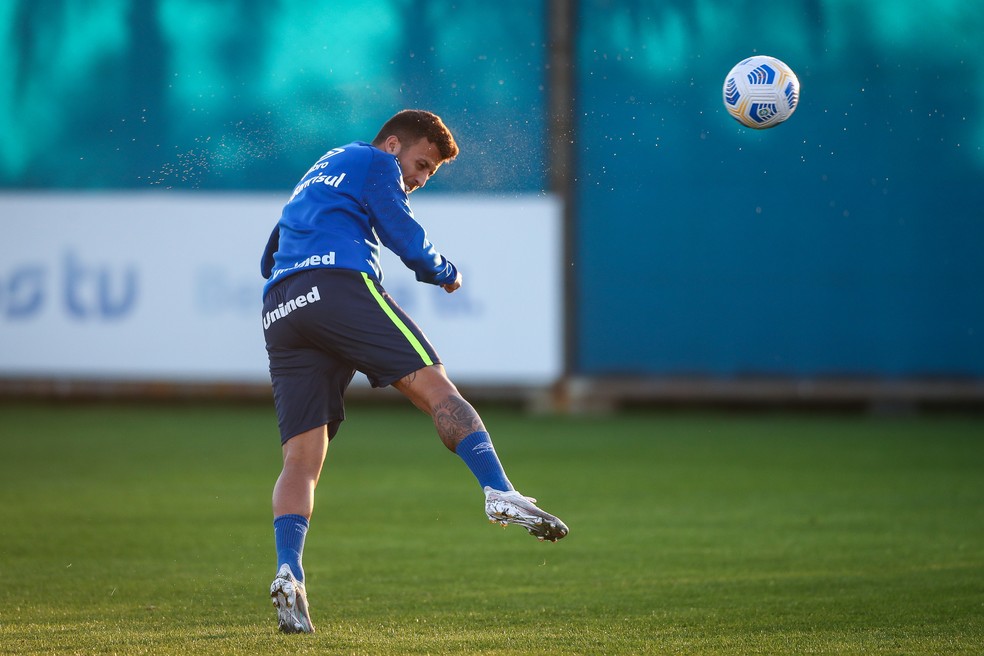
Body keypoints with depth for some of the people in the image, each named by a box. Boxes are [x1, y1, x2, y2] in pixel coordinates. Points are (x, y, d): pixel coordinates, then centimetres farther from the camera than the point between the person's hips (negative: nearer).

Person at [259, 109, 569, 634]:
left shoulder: (314, 178, 38)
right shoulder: (373, 163, 14)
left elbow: (269, 260, 39)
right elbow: (408, 241, 5)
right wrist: (447, 274, 22)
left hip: (279, 312, 7)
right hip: (341, 285, -7)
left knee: (301, 459, -3)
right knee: (434, 386, -12)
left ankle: (288, 571, -22)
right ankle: (500, 492, -32)